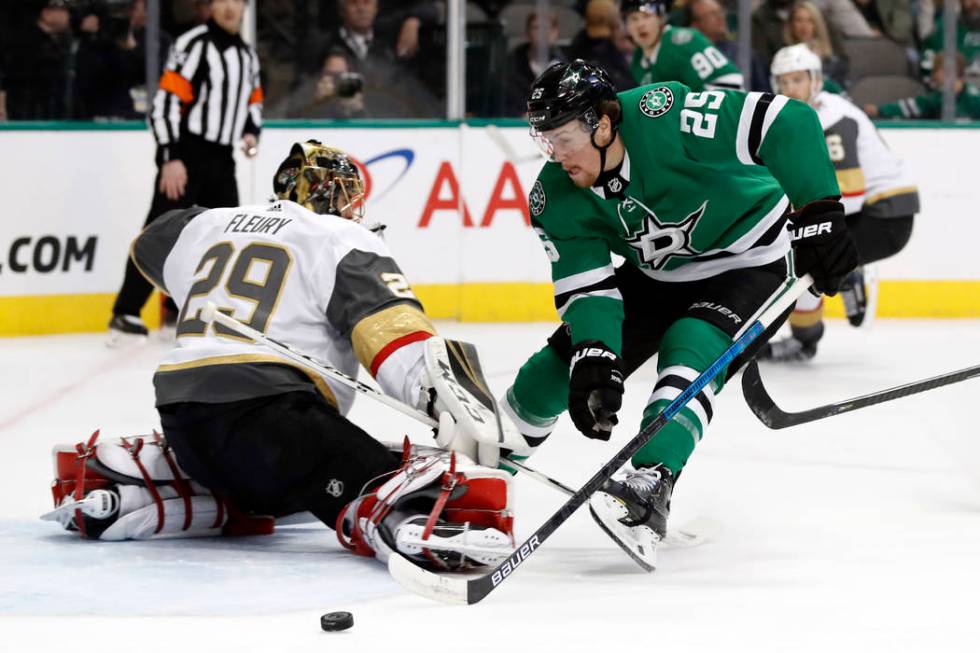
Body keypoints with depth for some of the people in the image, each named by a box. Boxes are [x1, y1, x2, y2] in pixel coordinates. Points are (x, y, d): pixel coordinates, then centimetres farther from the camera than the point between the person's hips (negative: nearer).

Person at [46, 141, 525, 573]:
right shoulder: (345, 241, 5)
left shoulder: (209, 225, 26)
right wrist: (458, 410, -25)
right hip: (264, 408, -8)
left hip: (180, 412, 8)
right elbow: (390, 324, -13)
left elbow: (152, 246, 49)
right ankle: (414, 524, -61)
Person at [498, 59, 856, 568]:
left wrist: (819, 212, -32)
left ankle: (647, 493, -39)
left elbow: (787, 123, -30)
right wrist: (594, 360, -37)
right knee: (564, 361, 3)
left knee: (689, 357, -30)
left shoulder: (665, 117, -33)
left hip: (749, 263, -6)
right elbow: (585, 286, -19)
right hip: (656, 274, 6)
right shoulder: (556, 199, -16)